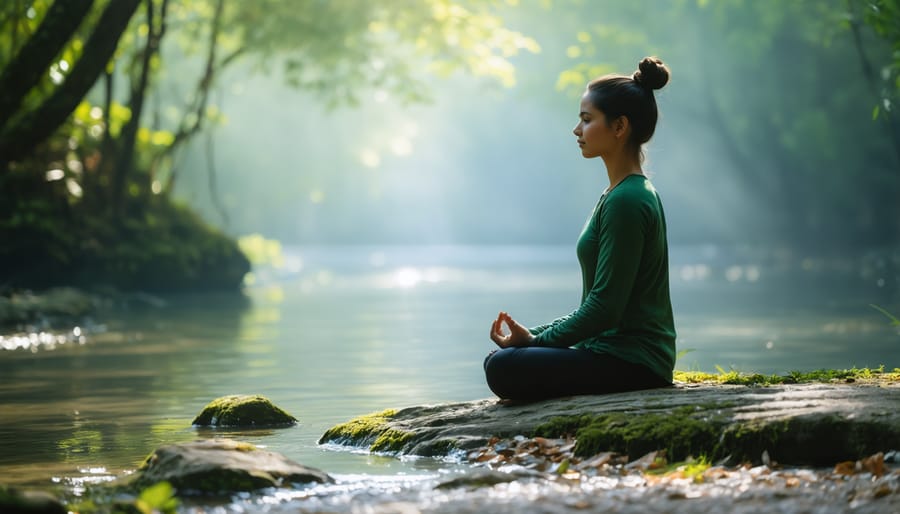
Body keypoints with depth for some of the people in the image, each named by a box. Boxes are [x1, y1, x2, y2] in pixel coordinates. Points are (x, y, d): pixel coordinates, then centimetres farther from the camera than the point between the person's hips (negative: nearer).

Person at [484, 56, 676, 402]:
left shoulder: (626, 201, -16)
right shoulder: (627, 193, 15)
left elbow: (604, 307, -19)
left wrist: (537, 340, -10)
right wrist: (534, 333, 9)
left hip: (633, 362, -10)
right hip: (615, 348, 10)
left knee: (504, 368, -24)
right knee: (499, 360, 15)